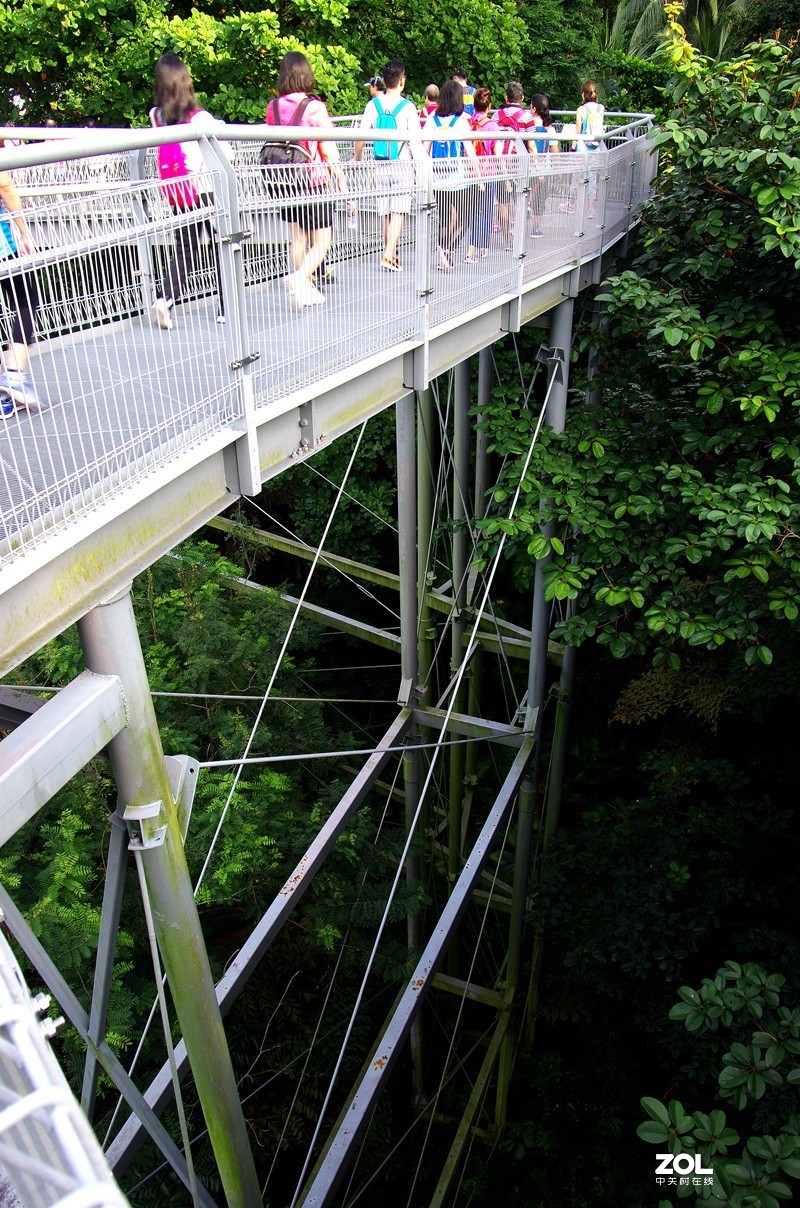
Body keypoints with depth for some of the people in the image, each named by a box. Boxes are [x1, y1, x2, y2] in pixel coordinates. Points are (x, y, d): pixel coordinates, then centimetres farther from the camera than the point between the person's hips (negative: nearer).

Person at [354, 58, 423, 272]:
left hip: (380, 165, 4)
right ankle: (388, 255, -15)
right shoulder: (408, 107, -7)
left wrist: (356, 160, 16)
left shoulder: (373, 105, 2)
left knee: (385, 212, 12)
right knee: (397, 212, -3)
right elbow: (415, 142, -9)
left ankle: (390, 254, 21)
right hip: (401, 166, -3)